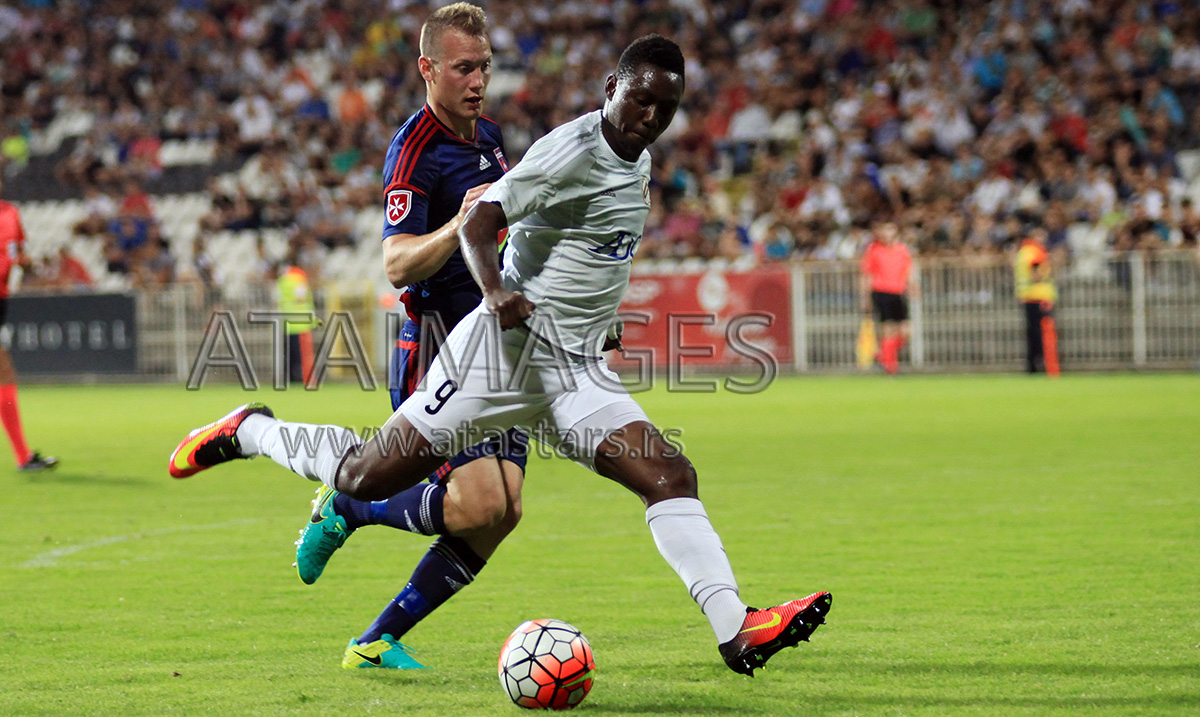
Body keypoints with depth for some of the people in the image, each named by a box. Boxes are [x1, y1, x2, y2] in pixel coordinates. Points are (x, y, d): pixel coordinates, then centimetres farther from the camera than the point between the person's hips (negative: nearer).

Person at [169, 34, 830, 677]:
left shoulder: (637, 161, 15)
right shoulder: (572, 150, -13)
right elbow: (477, 224, -17)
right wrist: (496, 292, -33)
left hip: (577, 371, 8)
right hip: (509, 345, -8)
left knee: (670, 476, -11)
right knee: (367, 477, -7)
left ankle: (737, 631, -19)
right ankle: (249, 432, 18)